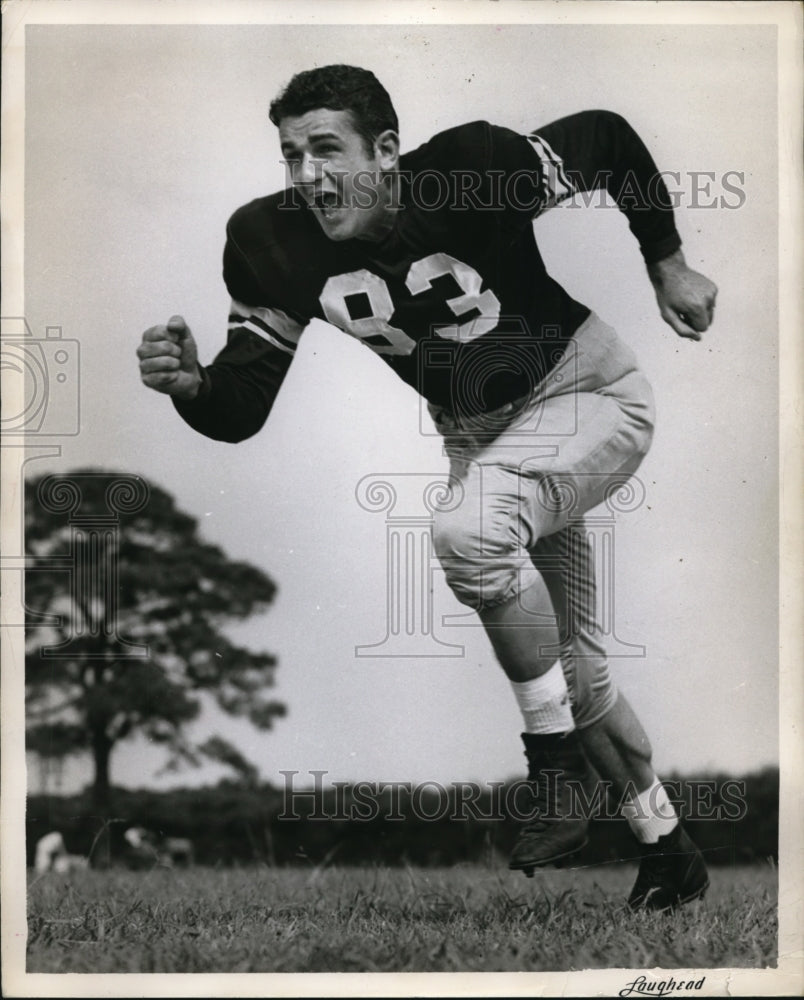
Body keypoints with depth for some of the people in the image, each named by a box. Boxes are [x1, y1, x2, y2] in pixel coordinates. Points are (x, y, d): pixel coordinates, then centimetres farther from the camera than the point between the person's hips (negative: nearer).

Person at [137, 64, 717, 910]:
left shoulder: (474, 169, -29)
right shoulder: (273, 245, -17)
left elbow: (607, 138, -12)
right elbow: (242, 411, -14)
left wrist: (668, 268, -5)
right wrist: (190, 384, -36)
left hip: (589, 396, -6)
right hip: (476, 432, 6)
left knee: (467, 528, -35)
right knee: (575, 669, 15)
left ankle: (560, 767, -15)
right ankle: (664, 845, 36)